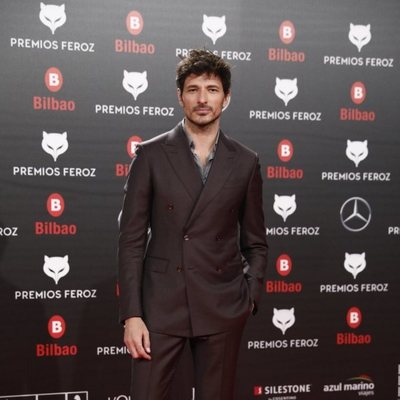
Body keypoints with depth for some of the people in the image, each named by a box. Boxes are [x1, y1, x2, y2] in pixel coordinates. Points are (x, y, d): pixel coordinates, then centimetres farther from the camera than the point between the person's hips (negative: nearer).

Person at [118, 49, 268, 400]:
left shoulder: (245, 162, 4)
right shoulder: (151, 155, 0)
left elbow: (255, 243, 11)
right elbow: (132, 239, -2)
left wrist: (250, 299, 0)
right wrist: (131, 314, -7)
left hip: (222, 308, 2)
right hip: (160, 304, -1)